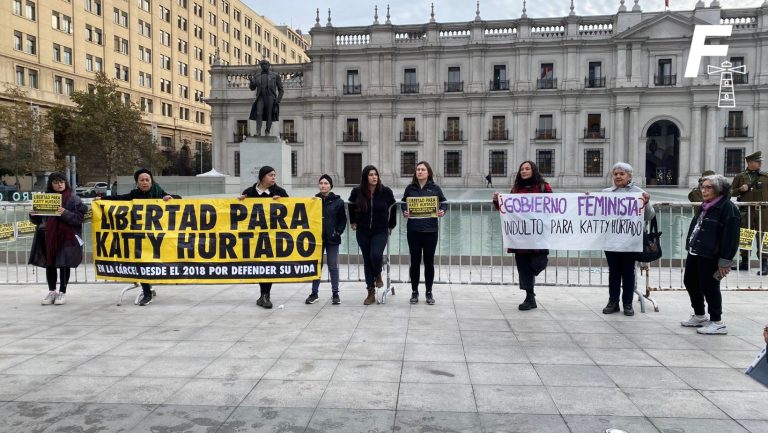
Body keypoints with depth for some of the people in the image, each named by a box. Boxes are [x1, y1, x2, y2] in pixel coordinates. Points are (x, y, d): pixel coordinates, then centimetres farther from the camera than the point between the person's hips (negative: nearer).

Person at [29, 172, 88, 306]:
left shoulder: (73, 198, -2)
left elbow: (79, 217, -9)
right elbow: (38, 220, 17)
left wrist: (65, 213, -24)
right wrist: (33, 214, -4)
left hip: (66, 237, -4)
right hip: (48, 237, 4)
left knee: (64, 263, 1)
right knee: (49, 264, 9)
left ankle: (62, 292, 12)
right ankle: (51, 292, 20)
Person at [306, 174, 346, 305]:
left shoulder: (337, 201, -1)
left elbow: (343, 220, 3)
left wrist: (338, 232, -7)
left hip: (332, 239, -2)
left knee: (333, 266, 3)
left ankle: (335, 294, 12)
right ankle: (314, 293, 18)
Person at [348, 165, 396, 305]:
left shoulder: (386, 191, -9)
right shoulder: (357, 191, -6)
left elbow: (393, 208, 6)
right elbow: (352, 206, 15)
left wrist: (391, 225, 9)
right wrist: (353, 222, 15)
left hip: (380, 231, -2)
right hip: (363, 232, 2)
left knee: (375, 255, -23)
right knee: (367, 260, 6)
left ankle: (378, 275, 11)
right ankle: (371, 293, 15)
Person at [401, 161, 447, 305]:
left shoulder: (435, 188, 1)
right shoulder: (410, 188, 3)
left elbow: (444, 202, 11)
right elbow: (403, 203, 12)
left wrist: (442, 211, -9)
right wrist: (404, 212, -7)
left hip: (430, 230, 0)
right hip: (413, 230, 0)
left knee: (429, 261, 7)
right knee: (415, 261, 7)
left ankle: (429, 293, 20)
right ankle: (414, 292, 21)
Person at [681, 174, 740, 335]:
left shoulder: (728, 208, -14)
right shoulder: (705, 206, 14)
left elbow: (730, 237, -18)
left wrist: (725, 261, -20)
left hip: (710, 256, -9)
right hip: (694, 253, 9)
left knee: (709, 287, -1)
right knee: (690, 282, 16)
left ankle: (716, 322, 13)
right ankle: (699, 316, 32)